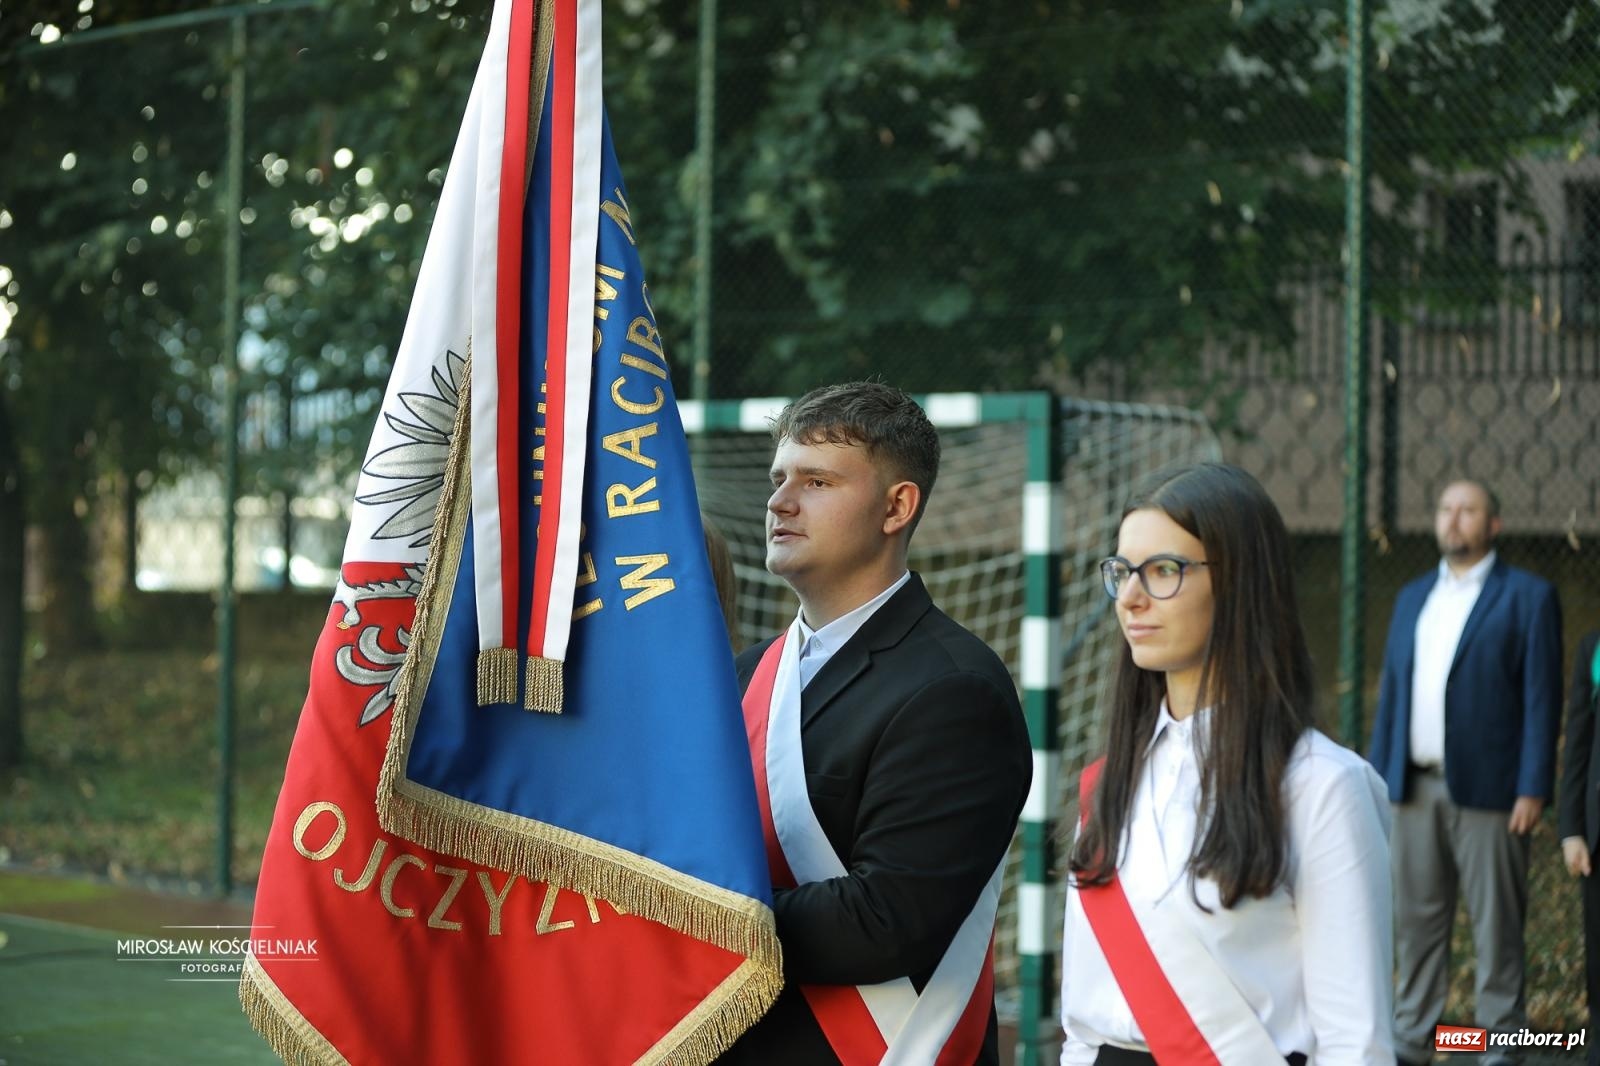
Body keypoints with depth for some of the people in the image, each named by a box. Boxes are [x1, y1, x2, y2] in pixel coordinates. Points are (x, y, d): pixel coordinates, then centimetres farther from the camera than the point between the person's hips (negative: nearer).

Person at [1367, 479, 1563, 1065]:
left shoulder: (1528, 596, -1)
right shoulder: (1413, 597, 16)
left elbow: (1542, 700, -6)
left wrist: (1533, 791, -12)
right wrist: (1378, 775, 10)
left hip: (1487, 790, -5)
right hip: (1417, 788, 5)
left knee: (1496, 923, 0)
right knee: (1416, 918, 8)